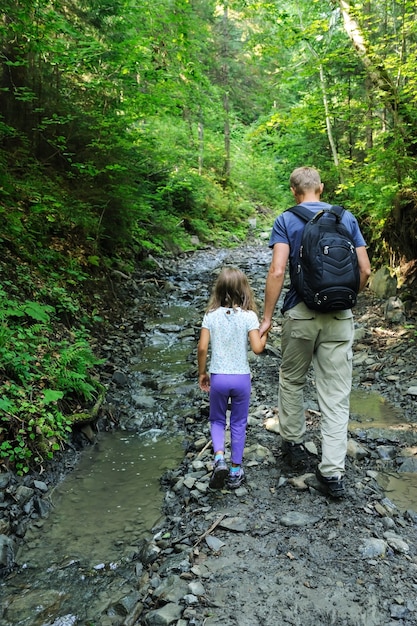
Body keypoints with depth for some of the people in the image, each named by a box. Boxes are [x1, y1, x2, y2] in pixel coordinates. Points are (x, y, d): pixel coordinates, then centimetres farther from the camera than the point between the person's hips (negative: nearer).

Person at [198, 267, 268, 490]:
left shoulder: (211, 315, -5)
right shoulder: (249, 316, -9)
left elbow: (202, 347, -8)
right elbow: (257, 348, -13)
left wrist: (202, 373, 5)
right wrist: (265, 334, 6)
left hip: (218, 377, 1)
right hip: (241, 377, 0)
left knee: (217, 420, 20)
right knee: (238, 424, 15)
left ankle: (219, 457, -3)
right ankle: (235, 470, 22)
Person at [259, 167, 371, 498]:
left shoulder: (286, 221, -1)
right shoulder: (346, 218, 7)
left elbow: (277, 271, -12)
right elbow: (365, 270, 5)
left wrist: (267, 317, -7)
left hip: (301, 314, -2)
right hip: (340, 318, 2)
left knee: (292, 380, 20)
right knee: (336, 395, 5)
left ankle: (293, 443, 32)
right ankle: (333, 472, 7)